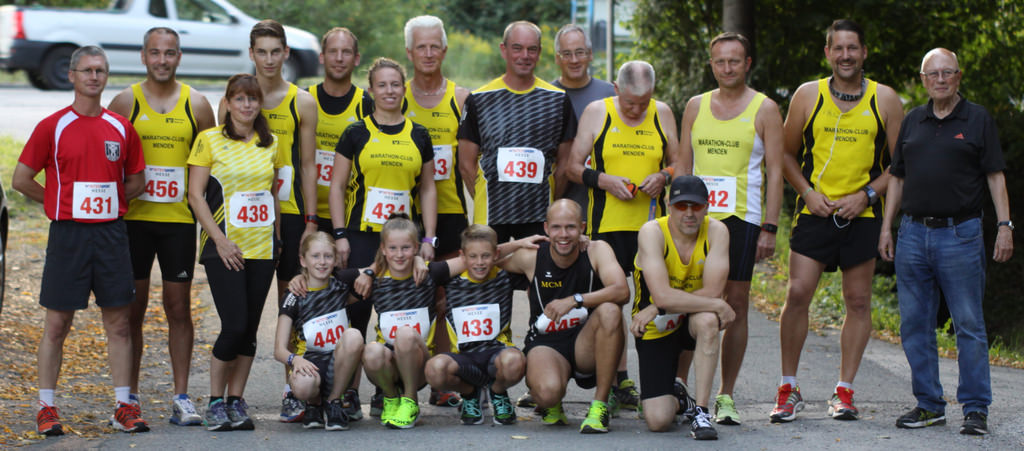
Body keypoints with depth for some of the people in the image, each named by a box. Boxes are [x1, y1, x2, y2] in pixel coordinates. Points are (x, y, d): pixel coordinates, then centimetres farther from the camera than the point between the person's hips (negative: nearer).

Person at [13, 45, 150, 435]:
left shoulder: (121, 128, 8)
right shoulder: (53, 126, -2)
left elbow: (136, 181, 17)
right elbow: (21, 179, 1)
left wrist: (108, 204, 5)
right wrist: (62, 205, 2)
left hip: (112, 232, 3)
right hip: (68, 234, -3)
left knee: (119, 322, 4)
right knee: (57, 323, 0)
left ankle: (124, 407, 8)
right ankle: (46, 408, 8)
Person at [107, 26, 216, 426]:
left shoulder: (196, 104, 5)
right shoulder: (125, 102, 3)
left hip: (180, 218, 0)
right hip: (133, 217, 0)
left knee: (179, 307, 2)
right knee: (132, 308, 4)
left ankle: (181, 397, 6)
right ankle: (130, 397, 12)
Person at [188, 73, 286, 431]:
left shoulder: (270, 144, 10)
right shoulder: (210, 140, -2)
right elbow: (195, 194, -4)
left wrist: (278, 236, 8)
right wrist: (220, 240, -11)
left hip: (262, 247, 4)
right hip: (224, 248, -4)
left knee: (249, 328, 4)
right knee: (234, 325, -11)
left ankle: (236, 401, 13)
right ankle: (216, 402, 3)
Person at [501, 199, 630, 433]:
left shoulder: (597, 250, -7)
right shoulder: (530, 258, -4)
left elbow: (621, 291, -24)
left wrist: (574, 300, -31)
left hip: (587, 345, 1)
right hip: (545, 343, -1)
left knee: (609, 311, -32)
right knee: (548, 391, -35)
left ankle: (600, 406, -20)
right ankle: (551, 406, 10)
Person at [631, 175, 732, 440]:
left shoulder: (716, 231, -13)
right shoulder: (652, 232, -20)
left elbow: (712, 291, -23)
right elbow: (662, 296, -31)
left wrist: (657, 310, -26)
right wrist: (718, 305, -28)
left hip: (691, 321, 2)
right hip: (655, 330, -1)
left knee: (707, 319, -37)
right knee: (658, 421, -14)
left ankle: (701, 412, -26)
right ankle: (677, 400, 26)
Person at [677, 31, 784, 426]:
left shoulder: (764, 109, 3)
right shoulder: (696, 106, 12)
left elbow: (774, 172, 0)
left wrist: (770, 228, -8)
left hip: (742, 219, -2)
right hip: (697, 217, 3)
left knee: (736, 304, 0)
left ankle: (725, 396, 6)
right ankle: (678, 383, 7)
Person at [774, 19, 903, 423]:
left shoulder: (885, 100, 3)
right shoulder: (808, 95, 4)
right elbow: (787, 153, 12)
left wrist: (867, 194, -8)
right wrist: (807, 192, -3)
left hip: (862, 215, 1)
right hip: (815, 212, 0)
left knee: (858, 302, 4)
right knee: (797, 295, -8)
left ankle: (844, 391, 13)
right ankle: (788, 390, 4)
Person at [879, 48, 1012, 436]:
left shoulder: (978, 119, 3)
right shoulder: (912, 121, 14)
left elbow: (995, 175, 1)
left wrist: (1004, 225, -8)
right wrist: (886, 226, 11)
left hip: (960, 233, -4)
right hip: (913, 233, 4)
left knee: (969, 325, -3)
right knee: (915, 324, 5)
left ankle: (975, 408, 1)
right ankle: (929, 404, 14)